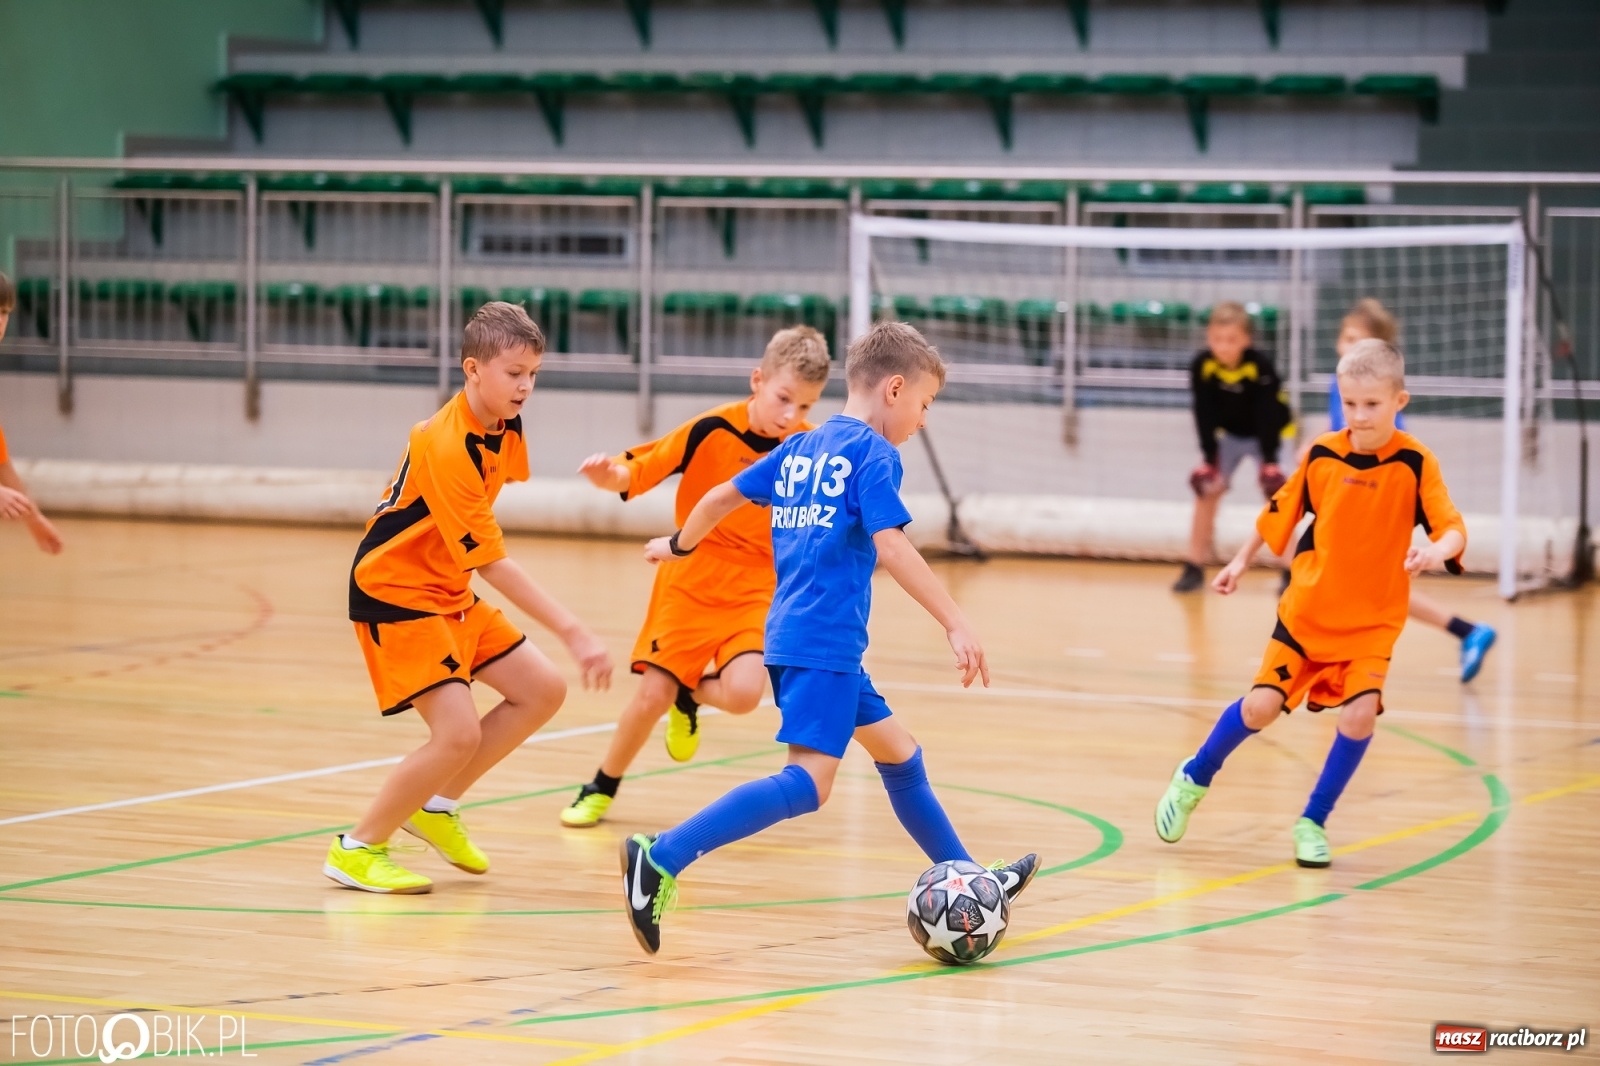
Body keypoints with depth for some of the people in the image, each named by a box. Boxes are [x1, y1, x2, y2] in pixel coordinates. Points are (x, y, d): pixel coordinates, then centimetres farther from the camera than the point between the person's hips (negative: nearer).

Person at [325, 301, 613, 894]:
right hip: (394, 592, -9)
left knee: (542, 691, 5)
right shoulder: (447, 447, -28)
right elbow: (490, 563, -29)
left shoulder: (505, 428, -1)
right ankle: (358, 848, -4)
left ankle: (437, 804, 18)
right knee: (459, 733, -20)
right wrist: (572, 632, -31)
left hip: (448, 592, 9)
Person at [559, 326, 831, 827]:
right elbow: (636, 474, -11)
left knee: (743, 692, -22)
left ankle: (691, 695, 16)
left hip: (759, 586, 1)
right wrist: (607, 474, -31)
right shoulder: (713, 430, -15)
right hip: (692, 578, -1)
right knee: (653, 695, -6)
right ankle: (602, 788, 21)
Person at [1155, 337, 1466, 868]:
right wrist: (1241, 560, 17)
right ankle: (1194, 778, 22)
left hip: (1372, 621, -1)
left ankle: (1313, 821, 3)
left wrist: (1438, 549, -42)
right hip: (1307, 609, 1)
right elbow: (1282, 509, 10)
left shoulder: (1415, 463, -12)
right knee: (1262, 705, -6)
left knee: (1361, 712, -18)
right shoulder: (1322, 453, -5)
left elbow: (1452, 527, -20)